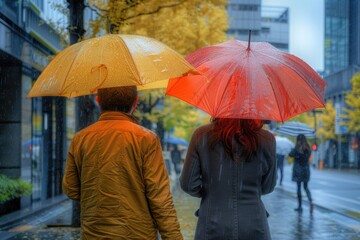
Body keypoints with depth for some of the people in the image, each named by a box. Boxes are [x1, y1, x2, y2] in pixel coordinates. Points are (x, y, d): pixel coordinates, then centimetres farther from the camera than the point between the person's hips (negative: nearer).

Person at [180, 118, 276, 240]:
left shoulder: (202, 135, -9)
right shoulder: (266, 139, -8)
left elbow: (188, 184, -5)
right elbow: (268, 187, 3)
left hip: (212, 228, 0)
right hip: (253, 227, 0)